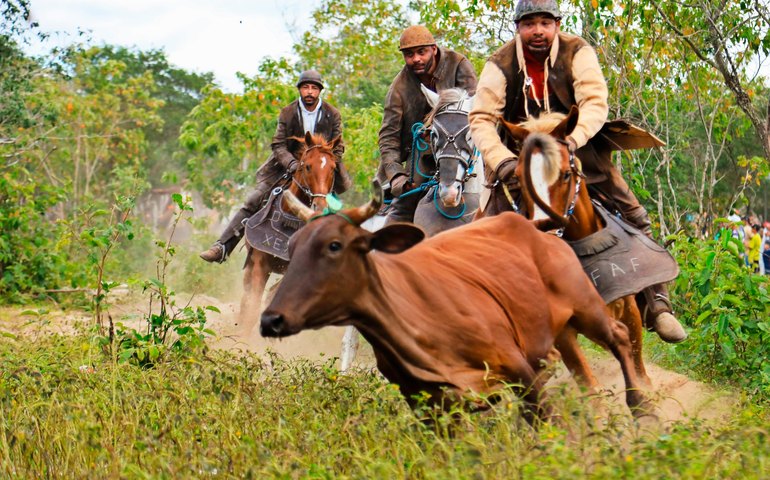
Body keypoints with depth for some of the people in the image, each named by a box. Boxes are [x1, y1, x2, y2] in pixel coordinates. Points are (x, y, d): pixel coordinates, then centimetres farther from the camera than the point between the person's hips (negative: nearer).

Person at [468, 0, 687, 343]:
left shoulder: (578, 53, -13)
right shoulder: (500, 66, -12)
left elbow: (596, 103, -25)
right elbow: (481, 120, -17)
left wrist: (571, 139, -44)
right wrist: (502, 161, -34)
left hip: (578, 149, 0)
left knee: (635, 218, -9)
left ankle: (656, 304, 1)